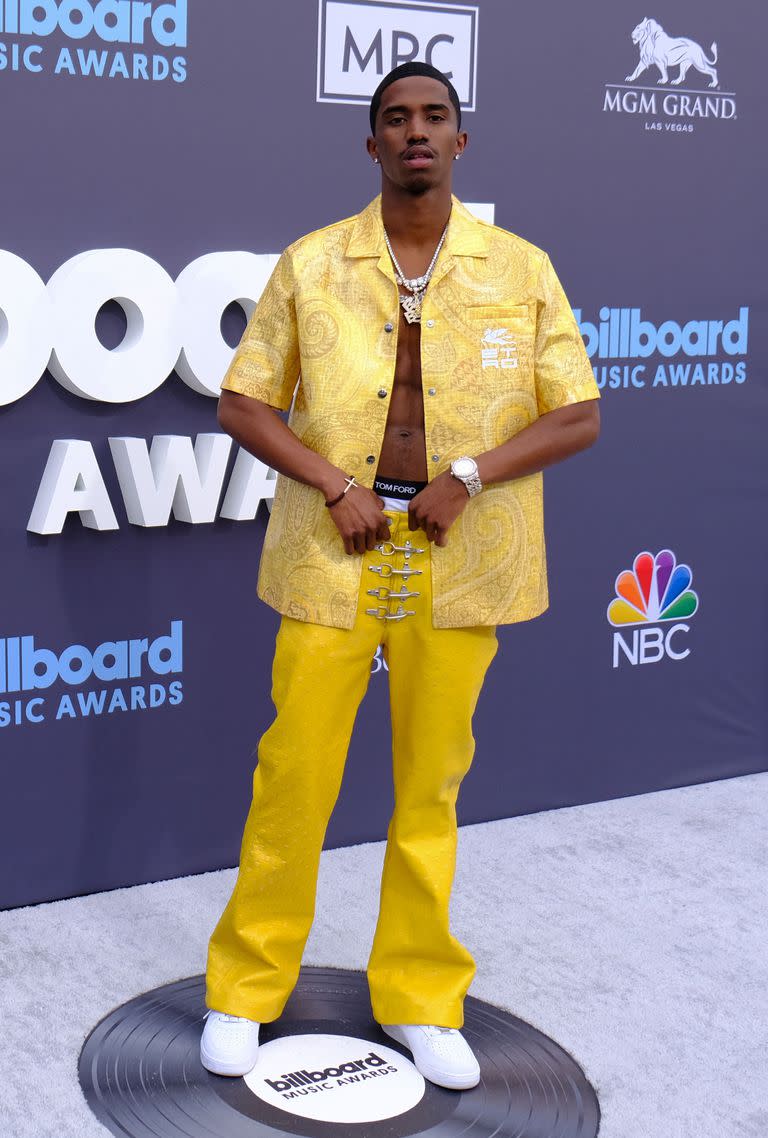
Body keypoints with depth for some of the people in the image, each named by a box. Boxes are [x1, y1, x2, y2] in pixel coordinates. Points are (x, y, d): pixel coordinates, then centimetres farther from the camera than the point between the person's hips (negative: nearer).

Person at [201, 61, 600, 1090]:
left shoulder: (522, 269, 3)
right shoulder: (311, 264, 2)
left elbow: (578, 418, 4)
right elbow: (243, 403, 4)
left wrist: (470, 475, -10)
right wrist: (335, 484, -10)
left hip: (458, 560, 1)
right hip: (334, 552, 0)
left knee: (431, 783, 9)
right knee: (294, 775, 2)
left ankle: (421, 998, 24)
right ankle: (246, 989, 19)